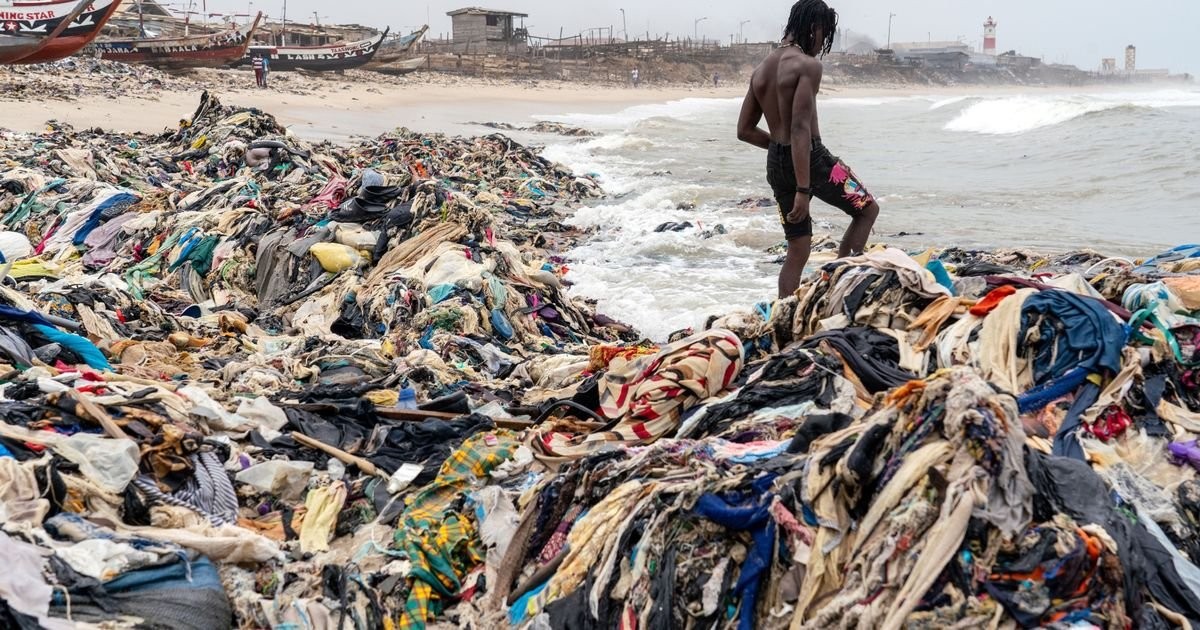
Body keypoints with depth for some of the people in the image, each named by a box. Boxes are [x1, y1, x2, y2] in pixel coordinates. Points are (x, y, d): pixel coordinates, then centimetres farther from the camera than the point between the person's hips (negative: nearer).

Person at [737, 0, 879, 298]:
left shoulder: (761, 69, 11)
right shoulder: (808, 64, -13)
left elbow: (744, 130, 13)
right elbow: (801, 128, -22)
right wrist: (803, 190, -24)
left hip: (775, 163, 8)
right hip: (810, 159, -7)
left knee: (798, 249, 14)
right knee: (867, 209, 14)